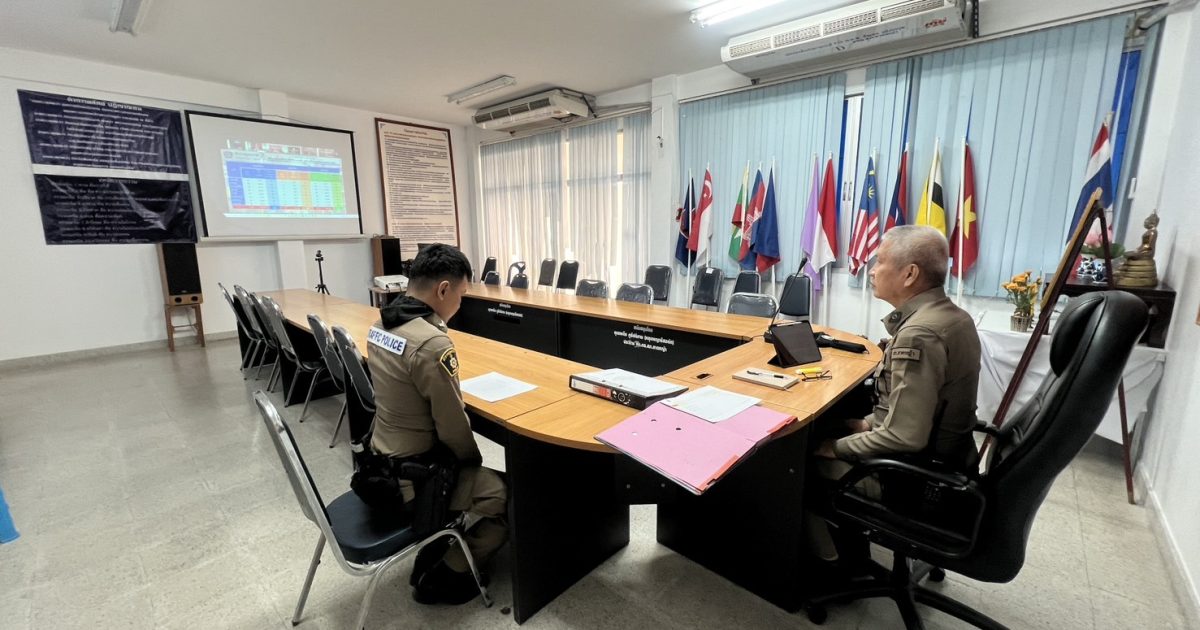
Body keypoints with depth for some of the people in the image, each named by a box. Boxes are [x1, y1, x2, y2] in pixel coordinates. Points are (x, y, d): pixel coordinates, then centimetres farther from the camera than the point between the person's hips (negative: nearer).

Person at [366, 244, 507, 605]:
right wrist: (475, 461, -2)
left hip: (383, 463, 9)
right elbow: (453, 427, -23)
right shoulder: (432, 343, -30)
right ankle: (440, 579, 17)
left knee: (471, 472, 26)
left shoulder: (380, 325, -1)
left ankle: (431, 556, 33)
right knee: (507, 496, 3)